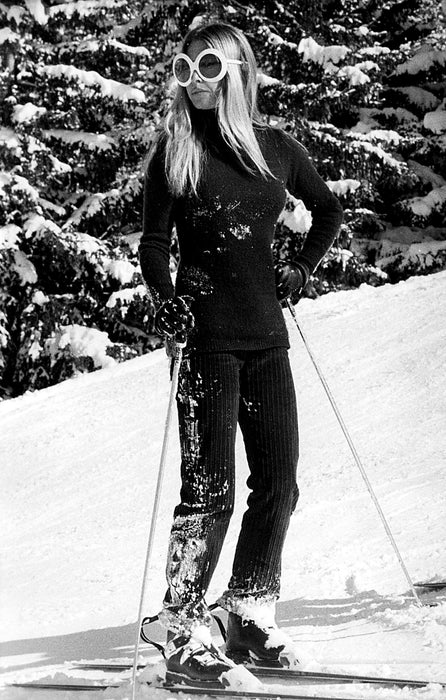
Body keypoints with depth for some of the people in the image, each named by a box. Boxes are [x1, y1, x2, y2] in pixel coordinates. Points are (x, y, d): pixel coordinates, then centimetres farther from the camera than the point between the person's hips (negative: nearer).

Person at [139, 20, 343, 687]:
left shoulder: (277, 146, 8)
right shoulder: (174, 150, 0)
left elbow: (328, 209, 24)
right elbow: (153, 244, -1)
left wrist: (302, 268, 13)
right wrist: (167, 299, -18)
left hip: (266, 337, 4)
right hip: (207, 337, -4)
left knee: (278, 484, 4)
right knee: (211, 488, -9)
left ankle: (251, 616, 19)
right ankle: (185, 633, -1)